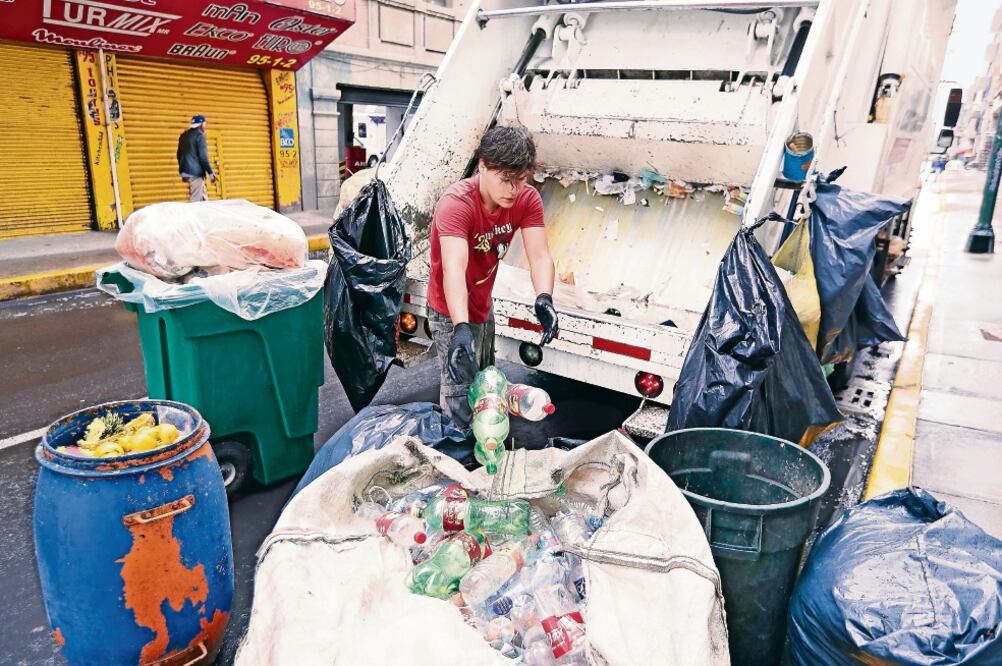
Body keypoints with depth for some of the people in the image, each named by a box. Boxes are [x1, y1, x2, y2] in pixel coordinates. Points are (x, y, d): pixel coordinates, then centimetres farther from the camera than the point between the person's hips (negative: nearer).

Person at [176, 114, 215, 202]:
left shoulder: (184, 135, 16)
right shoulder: (199, 135, -9)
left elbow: (179, 154, 20)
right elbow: (203, 156, -15)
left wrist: (182, 172, 27)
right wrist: (211, 173, -10)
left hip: (186, 172, 9)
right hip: (196, 172, -9)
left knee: (203, 197, 16)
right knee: (196, 199, -8)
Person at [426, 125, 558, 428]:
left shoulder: (527, 200, -14)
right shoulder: (456, 204, -31)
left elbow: (539, 255, -26)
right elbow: (454, 268, -44)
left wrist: (543, 299, -46)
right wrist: (461, 329, -58)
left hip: (483, 307, 7)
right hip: (453, 314, -7)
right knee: (462, 398, -4)